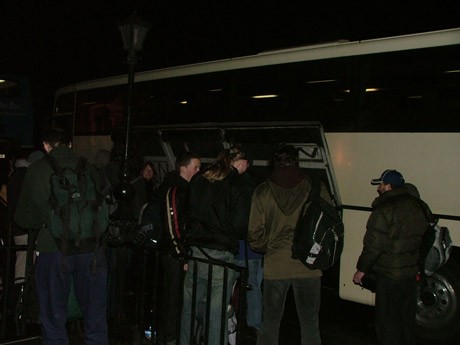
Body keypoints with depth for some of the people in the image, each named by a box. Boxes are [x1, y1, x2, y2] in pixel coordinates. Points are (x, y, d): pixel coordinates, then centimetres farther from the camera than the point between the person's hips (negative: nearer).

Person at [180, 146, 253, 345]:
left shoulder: (198, 181, 9)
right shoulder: (239, 188, -7)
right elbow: (240, 228, -9)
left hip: (195, 253, 5)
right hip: (221, 256, -5)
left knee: (189, 308, 17)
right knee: (217, 315, 3)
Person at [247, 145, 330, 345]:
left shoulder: (262, 192, -1)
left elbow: (255, 235, 0)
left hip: (275, 266, 1)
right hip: (308, 266, 0)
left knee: (270, 324, 13)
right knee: (310, 325, 10)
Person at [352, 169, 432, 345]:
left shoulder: (385, 209, -18)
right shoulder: (420, 206, 7)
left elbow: (373, 245, -19)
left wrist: (361, 270, -9)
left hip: (390, 275, -8)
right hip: (412, 272, 8)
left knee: (387, 321, 3)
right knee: (407, 319, 21)